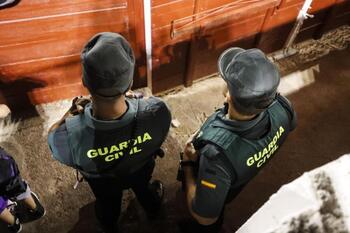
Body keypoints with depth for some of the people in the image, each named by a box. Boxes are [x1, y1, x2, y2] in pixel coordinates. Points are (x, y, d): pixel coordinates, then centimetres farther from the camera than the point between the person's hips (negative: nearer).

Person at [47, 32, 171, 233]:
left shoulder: (68, 136, -45)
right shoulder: (157, 112, -44)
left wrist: (71, 114, -5)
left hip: (101, 180, 0)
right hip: (141, 169, 1)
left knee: (107, 204, 36)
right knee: (144, 189, 38)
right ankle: (153, 210, 73)